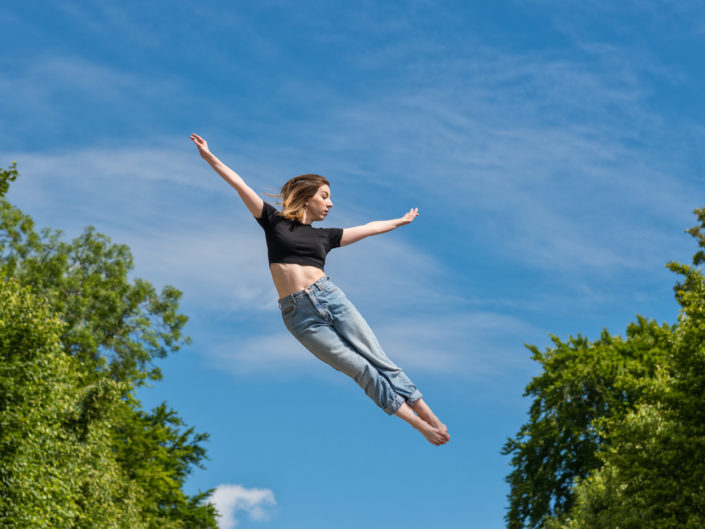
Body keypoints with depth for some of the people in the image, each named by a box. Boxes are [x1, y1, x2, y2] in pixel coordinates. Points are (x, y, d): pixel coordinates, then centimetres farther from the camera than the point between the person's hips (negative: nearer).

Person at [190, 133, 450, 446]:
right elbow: (239, 184, 8)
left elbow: (368, 229, 34)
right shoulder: (274, 222, 10)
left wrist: (400, 221, 45)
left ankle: (431, 417, -1)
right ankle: (419, 425, -2)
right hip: (299, 314, -3)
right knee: (362, 370, -5)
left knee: (379, 361, -3)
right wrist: (209, 157, 6)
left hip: (330, 298, 4)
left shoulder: (324, 235, 20)